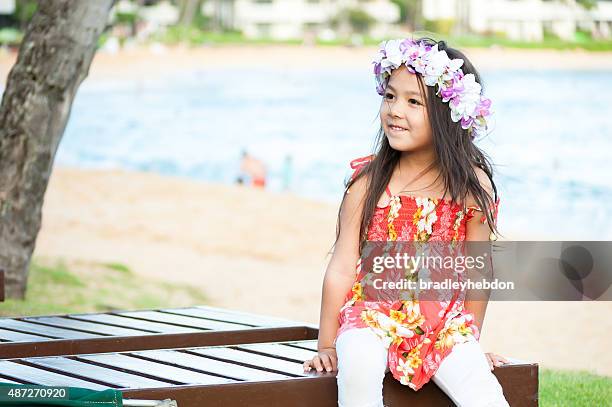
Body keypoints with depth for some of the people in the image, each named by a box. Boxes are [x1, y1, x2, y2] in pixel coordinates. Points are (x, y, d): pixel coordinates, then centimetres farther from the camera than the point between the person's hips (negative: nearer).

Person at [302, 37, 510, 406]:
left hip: (444, 323, 1)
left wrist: (471, 342, 13)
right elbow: (342, 269, -2)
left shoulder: (472, 186, -3)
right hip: (373, 312, -1)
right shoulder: (368, 182, -4)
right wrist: (326, 346, 0)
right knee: (359, 363, -33)